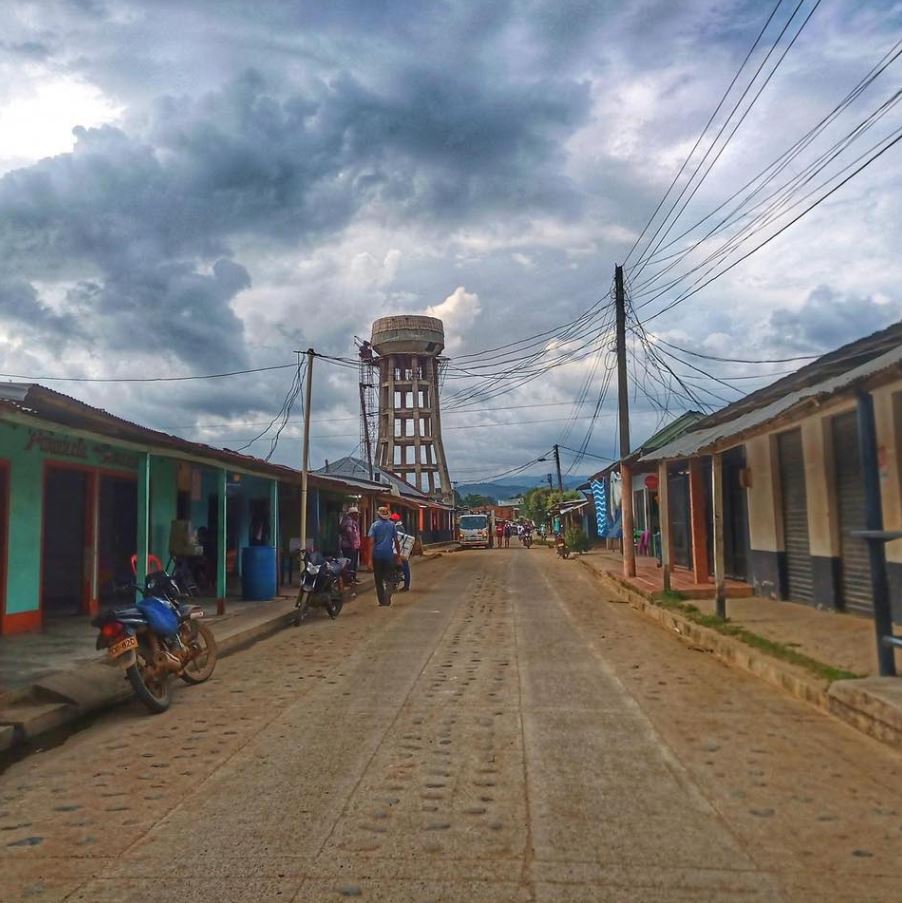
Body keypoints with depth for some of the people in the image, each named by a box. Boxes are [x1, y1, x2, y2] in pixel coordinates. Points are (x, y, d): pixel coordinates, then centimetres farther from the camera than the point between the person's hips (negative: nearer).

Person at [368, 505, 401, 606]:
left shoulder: (375, 525, -3)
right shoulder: (392, 525, 3)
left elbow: (371, 541, -8)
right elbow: (396, 540, 3)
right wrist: (398, 552, 12)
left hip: (377, 554, -1)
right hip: (389, 554, 1)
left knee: (378, 578, 7)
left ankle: (382, 600, 5)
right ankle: (387, 599, -5)